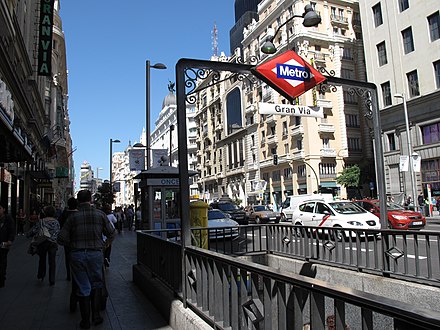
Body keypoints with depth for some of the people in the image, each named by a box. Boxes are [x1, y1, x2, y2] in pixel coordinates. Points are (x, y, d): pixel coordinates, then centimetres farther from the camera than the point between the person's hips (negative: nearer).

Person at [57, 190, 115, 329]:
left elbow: (61, 239, -5)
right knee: (96, 284, 19)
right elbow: (111, 234, 2)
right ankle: (96, 315, 18)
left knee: (83, 287, 10)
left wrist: (72, 244, 15)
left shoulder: (73, 217, -4)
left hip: (77, 255, 0)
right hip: (96, 254, 0)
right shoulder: (100, 214, -3)